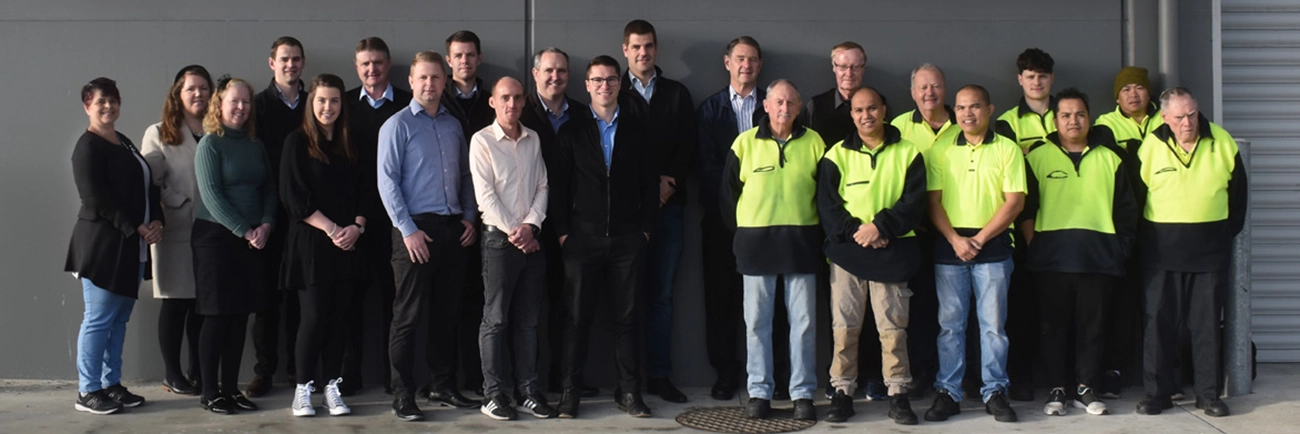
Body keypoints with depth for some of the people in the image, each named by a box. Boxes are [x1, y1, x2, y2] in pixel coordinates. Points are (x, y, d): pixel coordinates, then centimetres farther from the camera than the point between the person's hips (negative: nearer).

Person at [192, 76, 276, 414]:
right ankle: (210, 393, 6)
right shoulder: (210, 144, -6)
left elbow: (269, 189, 10)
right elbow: (211, 195, -13)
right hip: (216, 237, -5)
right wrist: (244, 231, -16)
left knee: (240, 317, 8)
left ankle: (231, 388, 15)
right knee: (217, 317, -1)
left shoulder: (256, 146, 11)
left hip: (254, 241, 5)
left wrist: (266, 225, -7)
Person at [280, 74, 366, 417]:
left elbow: (363, 193, 11)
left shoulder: (349, 146, 13)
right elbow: (294, 197, -7)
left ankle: (332, 387, 10)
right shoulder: (297, 142, 0)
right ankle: (303, 389, 6)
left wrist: (357, 227, -7)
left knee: (338, 318, 3)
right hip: (310, 244, -4)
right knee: (314, 317, -6)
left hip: (346, 246, 4)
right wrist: (331, 229, -13)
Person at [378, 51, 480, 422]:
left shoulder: (453, 125, 14)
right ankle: (403, 396, 3)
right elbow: (387, 182, -9)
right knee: (409, 316, -3)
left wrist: (469, 217, 6)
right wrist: (408, 230, -15)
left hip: (453, 229, 6)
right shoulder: (397, 125, -4)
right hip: (417, 229, -6)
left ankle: (442, 386, 23)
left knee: (446, 314, 12)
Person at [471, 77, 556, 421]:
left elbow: (542, 186, 7)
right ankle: (495, 395, 4)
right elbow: (485, 195, -9)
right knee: (496, 319, -1)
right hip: (499, 238, -4)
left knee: (528, 319, 7)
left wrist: (530, 226, -8)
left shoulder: (533, 140, 11)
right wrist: (513, 232, -11)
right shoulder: (482, 141, -3)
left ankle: (528, 391, 12)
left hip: (531, 238, 4)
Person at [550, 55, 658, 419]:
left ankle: (629, 391, 10)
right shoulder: (572, 131, 6)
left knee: (626, 317, 4)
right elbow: (557, 184, 4)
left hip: (627, 239, 1)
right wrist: (562, 231, -3)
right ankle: (570, 392, 8)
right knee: (577, 317, 1)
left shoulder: (636, 129, 9)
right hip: (583, 238, -1)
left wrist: (646, 228, 2)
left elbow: (650, 182, 8)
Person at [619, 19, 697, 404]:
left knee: (661, 293, 3)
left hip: (669, 203, 2)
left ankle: (659, 374, 7)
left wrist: (669, 182, -8)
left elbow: (688, 146, 6)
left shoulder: (677, 94, 13)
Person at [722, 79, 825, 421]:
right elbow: (728, 190, 8)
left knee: (803, 320, 3)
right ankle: (759, 392, 12)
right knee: (756, 320, 3)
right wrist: (740, 229, 6)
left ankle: (803, 394, 10)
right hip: (756, 241, 0)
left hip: (801, 241, 0)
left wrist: (820, 231, 5)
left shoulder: (813, 142, 4)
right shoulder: (745, 143, 3)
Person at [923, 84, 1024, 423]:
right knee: (950, 323, 5)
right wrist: (956, 240, -11)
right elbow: (933, 201, 3)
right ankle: (948, 393, 11)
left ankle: (995, 392, 12)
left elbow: (1015, 201, -4)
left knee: (993, 323, 3)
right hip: (949, 245, 1)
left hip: (993, 244, -1)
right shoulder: (940, 151, 7)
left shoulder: (1007, 150, 2)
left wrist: (979, 239, -10)